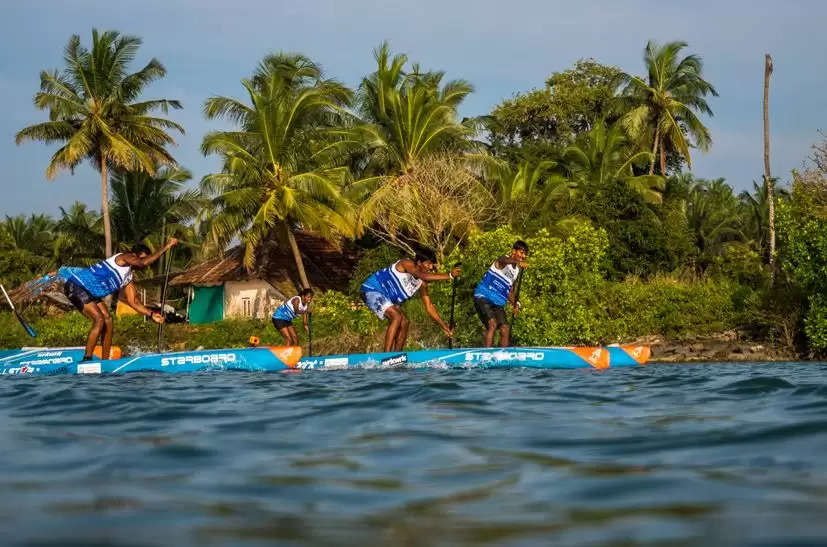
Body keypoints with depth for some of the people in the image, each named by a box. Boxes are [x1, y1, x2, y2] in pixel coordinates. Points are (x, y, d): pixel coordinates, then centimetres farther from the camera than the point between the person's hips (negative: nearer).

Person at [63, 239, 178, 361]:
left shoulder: (128, 279, 13)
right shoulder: (124, 257, -14)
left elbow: (134, 302, 12)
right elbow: (144, 263, -31)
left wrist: (151, 314, -2)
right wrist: (166, 247, -25)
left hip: (90, 293, 10)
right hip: (76, 286, -10)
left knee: (107, 319, 6)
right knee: (99, 319, -19)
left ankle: (105, 360, 9)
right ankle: (87, 359, -15)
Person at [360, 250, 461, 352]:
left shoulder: (422, 284, 0)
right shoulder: (407, 263, -22)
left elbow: (429, 306, 3)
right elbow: (423, 276, -40)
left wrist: (444, 326, -2)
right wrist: (449, 275, -44)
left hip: (386, 298, 10)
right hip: (372, 290, -10)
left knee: (404, 322, 2)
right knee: (397, 317, -25)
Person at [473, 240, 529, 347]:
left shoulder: (516, 271, 14)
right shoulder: (503, 260, -9)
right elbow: (504, 261, -37)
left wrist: (515, 303, 2)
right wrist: (517, 262, -59)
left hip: (498, 303, 8)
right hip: (483, 298, -8)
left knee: (505, 330, -4)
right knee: (492, 324, -25)